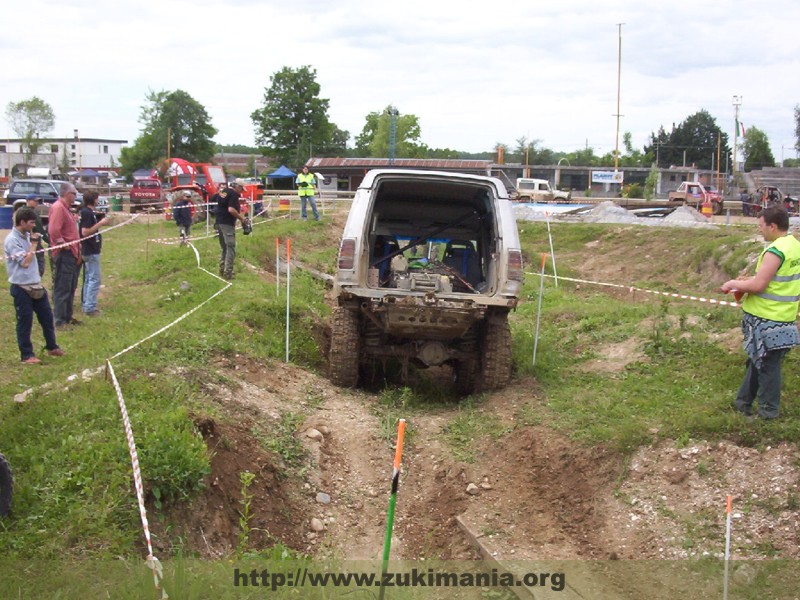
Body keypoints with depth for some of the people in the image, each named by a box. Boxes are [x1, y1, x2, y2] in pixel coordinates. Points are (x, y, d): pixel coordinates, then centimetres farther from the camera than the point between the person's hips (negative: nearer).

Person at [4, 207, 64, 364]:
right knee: (25, 322, 2)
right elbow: (25, 262, -20)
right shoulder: (12, 240, -16)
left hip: (36, 285, 8)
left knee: (47, 316, 15)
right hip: (21, 287, -8)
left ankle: (51, 347, 31)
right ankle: (27, 355, 12)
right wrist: (34, 243, -14)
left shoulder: (26, 236, 9)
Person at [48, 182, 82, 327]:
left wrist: (77, 250, 15)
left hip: (71, 254, 10)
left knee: (70, 288, 17)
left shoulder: (65, 208, 16)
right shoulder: (58, 207, -15)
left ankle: (67, 316, 25)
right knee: (62, 288, -6)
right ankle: (60, 320, -2)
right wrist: (64, 245, -17)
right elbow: (54, 230, -27)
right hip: (64, 254, -10)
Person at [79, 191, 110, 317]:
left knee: (88, 279, 15)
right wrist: (100, 224, -21)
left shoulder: (86, 212, 12)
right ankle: (90, 308, -6)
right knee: (94, 279, -7)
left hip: (88, 251, 10)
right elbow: (85, 232, -24)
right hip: (91, 251, -10)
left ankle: (86, 305, 21)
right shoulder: (88, 213, -17)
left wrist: (100, 222, 11)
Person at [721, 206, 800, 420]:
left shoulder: (776, 251, -22)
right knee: (758, 360, 18)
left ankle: (768, 411, 13)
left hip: (767, 319, -9)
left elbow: (759, 285, -23)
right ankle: (744, 403, 29)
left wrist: (734, 284, -7)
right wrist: (747, 283, 14)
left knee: (767, 364, 3)